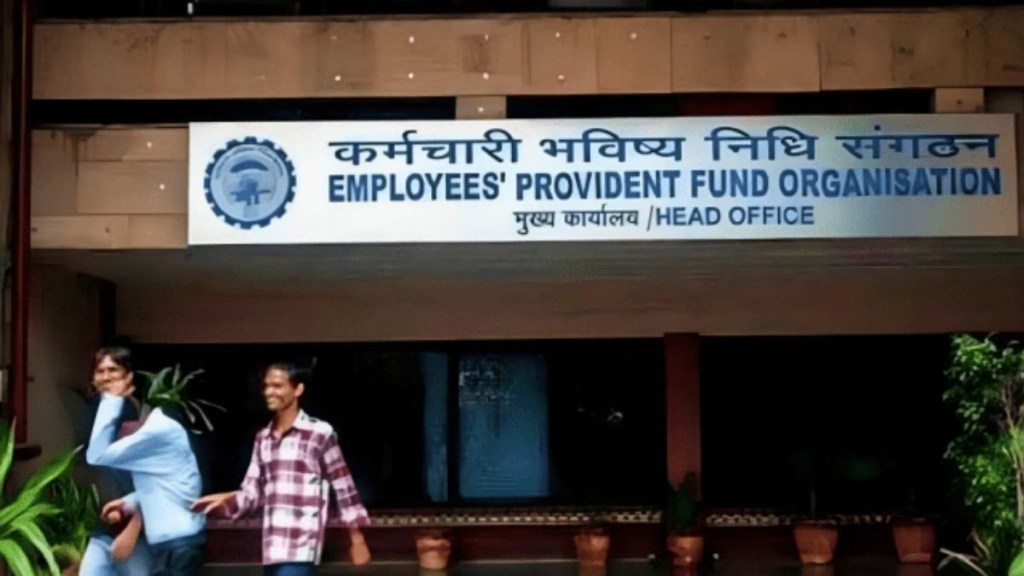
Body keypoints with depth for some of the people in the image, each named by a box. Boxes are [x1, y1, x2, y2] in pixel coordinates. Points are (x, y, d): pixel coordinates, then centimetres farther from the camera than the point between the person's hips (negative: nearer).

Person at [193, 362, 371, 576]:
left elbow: (344, 488, -1)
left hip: (301, 548, -6)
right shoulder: (263, 439, 13)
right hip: (273, 548, 6)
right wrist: (227, 499, -7)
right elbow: (253, 492, 14)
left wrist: (357, 540, 0)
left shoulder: (320, 433, -4)